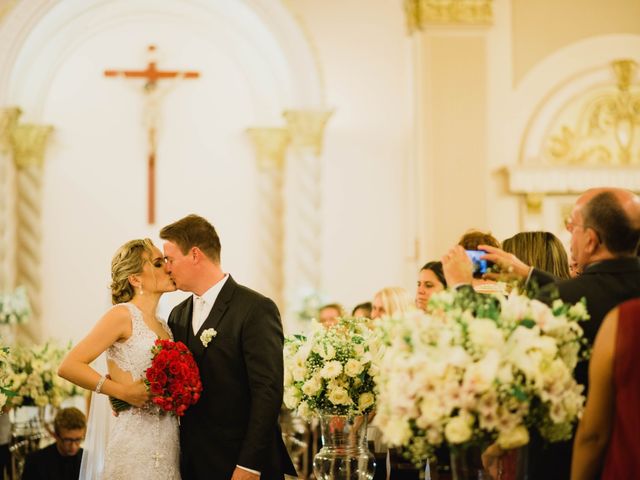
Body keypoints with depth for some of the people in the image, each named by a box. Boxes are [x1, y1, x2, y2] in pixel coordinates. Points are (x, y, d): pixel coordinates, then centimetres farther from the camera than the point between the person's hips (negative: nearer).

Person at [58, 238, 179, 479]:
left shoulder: (163, 326, 15)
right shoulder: (122, 315, -6)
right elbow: (68, 366, -13)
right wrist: (123, 391, -16)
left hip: (167, 444, 7)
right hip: (134, 443, -7)